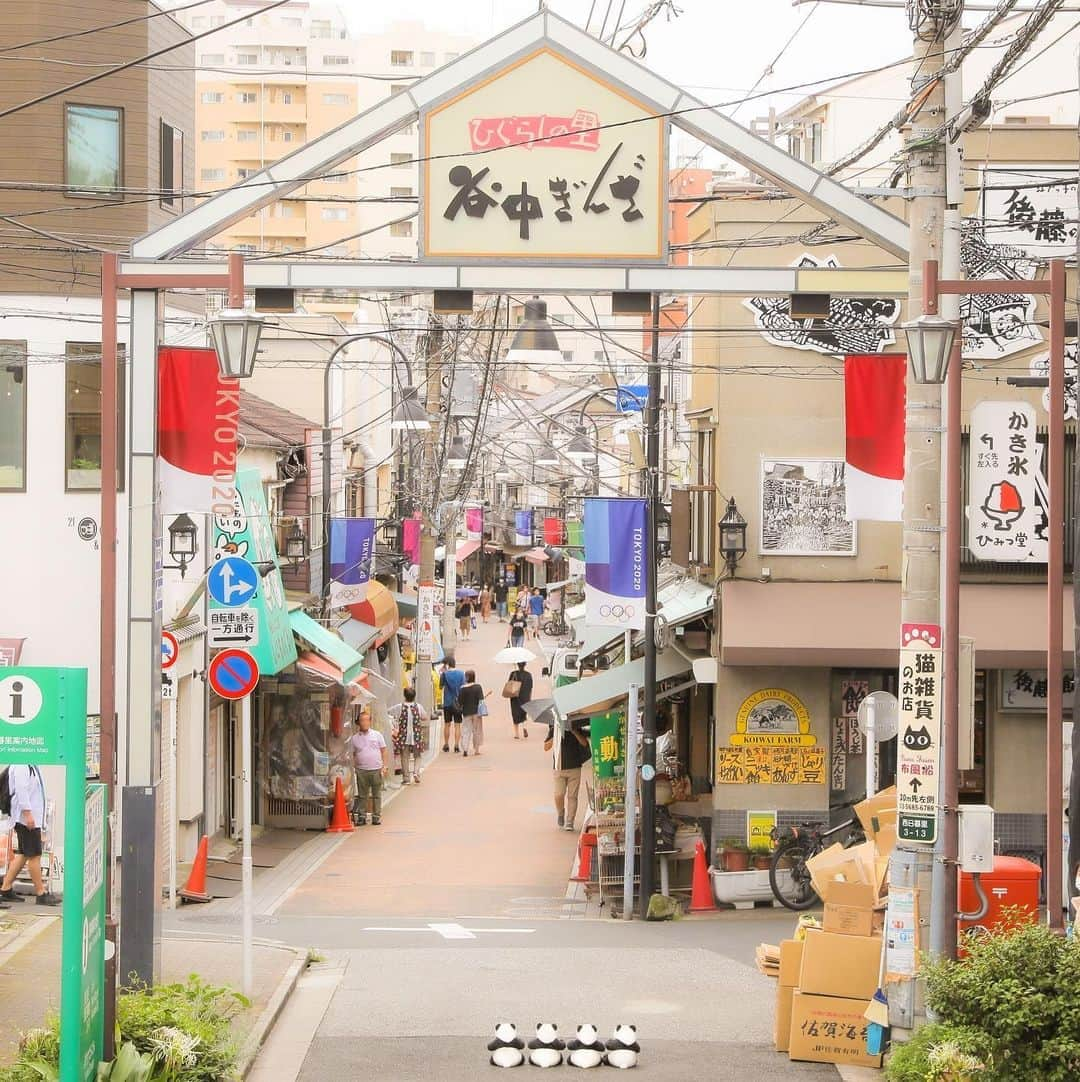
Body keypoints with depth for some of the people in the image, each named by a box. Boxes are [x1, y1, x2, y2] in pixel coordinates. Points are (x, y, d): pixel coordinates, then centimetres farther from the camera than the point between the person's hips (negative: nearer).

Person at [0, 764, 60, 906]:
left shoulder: (31, 766, 16)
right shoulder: (21, 766, -14)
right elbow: (21, 789, -21)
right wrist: (28, 813, -25)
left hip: (33, 817, 10)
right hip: (27, 818, -10)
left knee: (23, 855, 12)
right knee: (34, 855, -4)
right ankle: (41, 894, 1)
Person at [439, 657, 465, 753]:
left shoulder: (445, 674, -8)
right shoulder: (461, 673, -4)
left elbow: (441, 686, 4)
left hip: (447, 703, 0)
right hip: (458, 703, 0)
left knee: (447, 725, 11)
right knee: (457, 725, 4)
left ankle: (446, 745, 17)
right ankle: (457, 745, -2)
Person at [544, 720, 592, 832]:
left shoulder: (576, 729, 5)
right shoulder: (554, 729, 3)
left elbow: (584, 743, -7)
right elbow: (546, 747, -1)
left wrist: (575, 732, -17)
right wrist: (555, 736, -14)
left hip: (574, 767, 1)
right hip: (559, 767, -1)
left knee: (572, 796, -1)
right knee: (559, 795, -7)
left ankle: (569, 822, 4)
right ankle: (560, 813, 22)